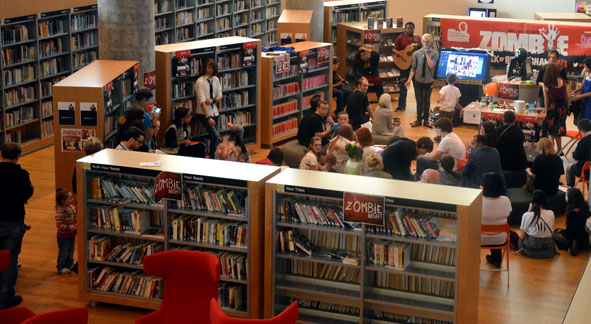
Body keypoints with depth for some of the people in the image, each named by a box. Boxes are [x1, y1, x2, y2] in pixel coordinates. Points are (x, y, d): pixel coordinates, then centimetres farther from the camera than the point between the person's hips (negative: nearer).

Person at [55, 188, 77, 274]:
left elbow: (75, 218, 15)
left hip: (71, 235, 8)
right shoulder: (60, 212, -25)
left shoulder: (72, 208, 0)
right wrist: (69, 228, -30)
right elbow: (59, 225, -26)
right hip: (63, 236, -8)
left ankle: (70, 265, 33)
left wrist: (76, 225, -2)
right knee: (63, 252, 4)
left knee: (71, 251, 19)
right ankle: (61, 268, 17)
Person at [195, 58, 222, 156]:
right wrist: (208, 117, -26)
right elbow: (202, 101, -19)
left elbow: (219, 96, 9)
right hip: (204, 113, -6)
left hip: (214, 112, 6)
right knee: (216, 136, -18)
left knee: (213, 137, 11)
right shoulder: (200, 82, -14)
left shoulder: (216, 80, 5)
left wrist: (213, 100, -15)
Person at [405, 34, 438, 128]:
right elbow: (413, 68, 0)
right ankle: (418, 119, 19)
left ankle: (426, 120, 21)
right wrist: (409, 80, -8)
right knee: (419, 101, 8)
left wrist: (426, 53, -17)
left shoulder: (434, 53, -5)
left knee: (427, 101, 9)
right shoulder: (417, 53, -1)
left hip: (428, 81, -1)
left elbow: (431, 65, -18)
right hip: (418, 80, 1)